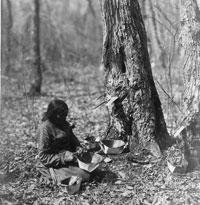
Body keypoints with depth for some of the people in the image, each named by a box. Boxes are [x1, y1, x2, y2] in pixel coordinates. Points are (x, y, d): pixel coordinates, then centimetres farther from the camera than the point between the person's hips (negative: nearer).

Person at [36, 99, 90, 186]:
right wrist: (63, 158, -26)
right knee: (84, 176, -17)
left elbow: (72, 139, 20)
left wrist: (78, 147, -2)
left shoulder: (64, 124, 3)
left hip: (66, 161, 8)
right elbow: (43, 157, -19)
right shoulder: (45, 128, -20)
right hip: (54, 165, -8)